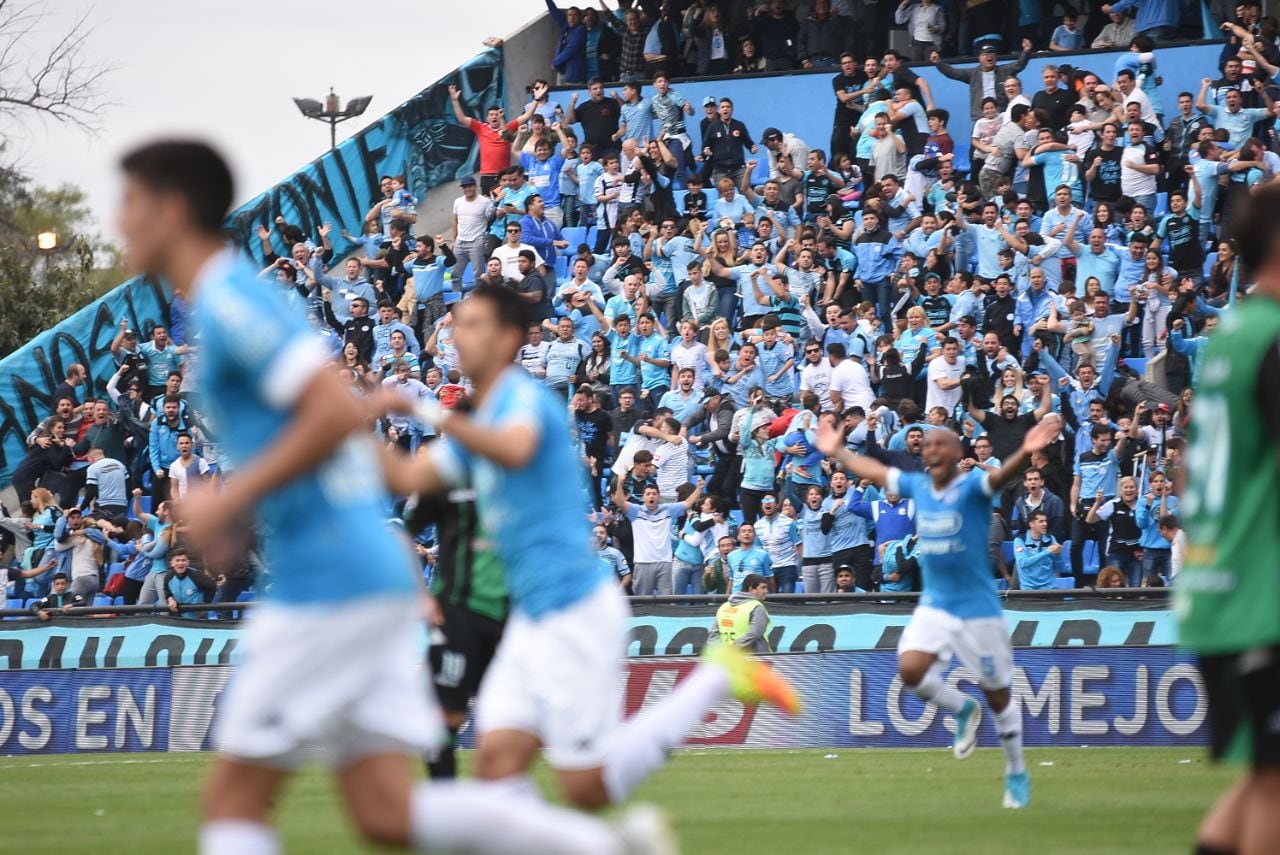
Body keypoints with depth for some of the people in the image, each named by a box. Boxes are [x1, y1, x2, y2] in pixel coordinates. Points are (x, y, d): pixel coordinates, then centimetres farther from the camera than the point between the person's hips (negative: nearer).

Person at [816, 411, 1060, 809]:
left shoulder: (972, 487, -11)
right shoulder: (917, 486, 6)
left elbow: (1001, 476, -32)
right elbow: (875, 471, 23)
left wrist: (1025, 454, -53)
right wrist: (837, 452, 33)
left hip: (978, 608, -5)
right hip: (934, 604, 5)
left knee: (997, 697, 3)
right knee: (910, 670, -19)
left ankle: (1017, 775, 21)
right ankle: (963, 710, 11)